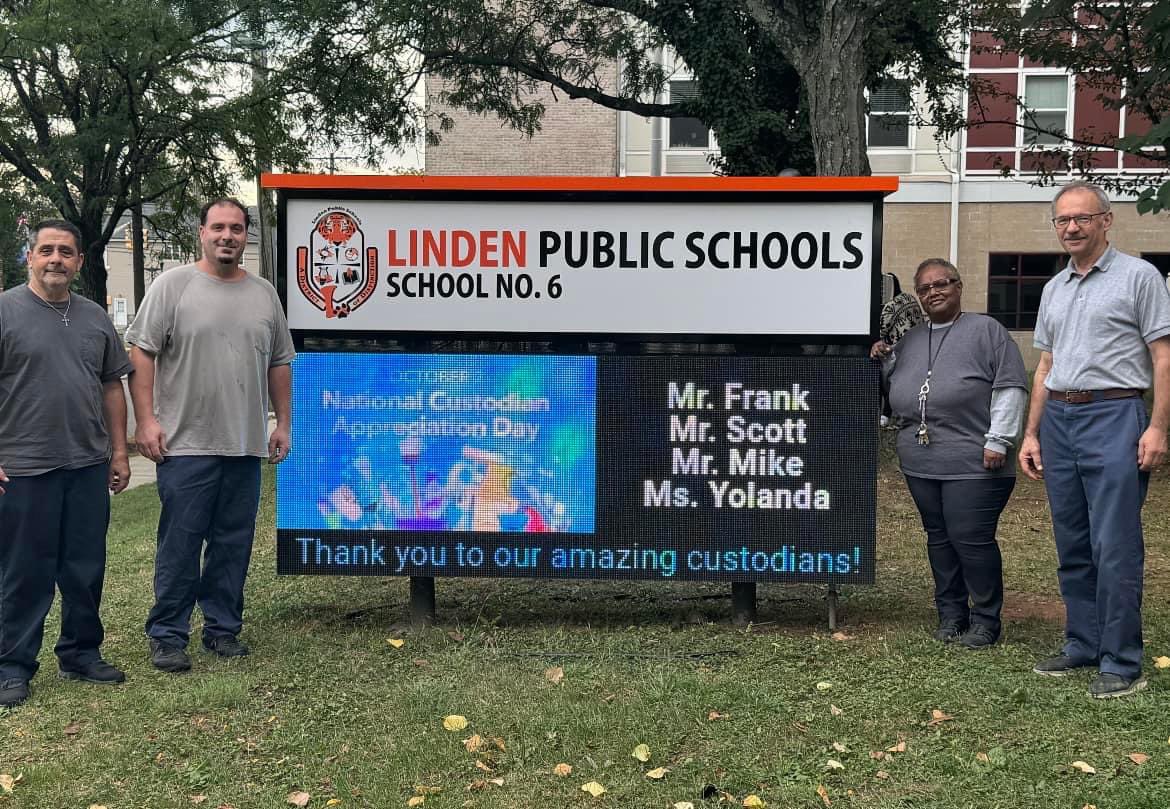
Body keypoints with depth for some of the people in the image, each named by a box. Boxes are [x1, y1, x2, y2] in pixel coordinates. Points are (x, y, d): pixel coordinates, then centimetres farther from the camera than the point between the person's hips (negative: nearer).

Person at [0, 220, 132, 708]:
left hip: (89, 466, 5)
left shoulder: (96, 319, 12)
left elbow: (111, 387, 17)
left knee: (86, 570, 11)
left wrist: (119, 451, 12)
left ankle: (82, 654, 24)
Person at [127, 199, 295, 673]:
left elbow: (279, 363, 17)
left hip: (246, 446, 4)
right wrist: (146, 419, -11)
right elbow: (142, 353, -4)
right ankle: (168, 636, 11)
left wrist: (282, 423, 13)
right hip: (186, 444, -4)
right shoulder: (173, 285, -1)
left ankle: (223, 629, 22)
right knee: (179, 545, 0)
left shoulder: (264, 294, 13)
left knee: (234, 545, 10)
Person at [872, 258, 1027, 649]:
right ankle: (951, 614, 21)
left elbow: (1010, 386, -4)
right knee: (939, 537, 10)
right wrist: (885, 360, 9)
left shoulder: (985, 330, 1)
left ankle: (985, 620, 8)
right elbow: (898, 389, 27)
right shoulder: (910, 340, 18)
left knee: (971, 538, -6)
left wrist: (998, 440, -10)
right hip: (921, 464, 6)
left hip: (973, 464, -6)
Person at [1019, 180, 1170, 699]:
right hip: (1058, 420, 7)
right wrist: (1031, 433, 15)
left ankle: (1122, 664, -1)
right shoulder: (1054, 289, 17)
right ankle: (1083, 646, 21)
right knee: (1072, 546, 11)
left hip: (1114, 416, -6)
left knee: (1115, 547, -7)